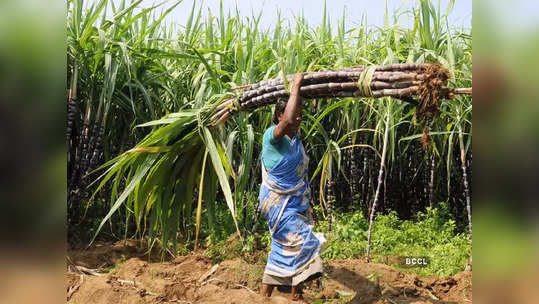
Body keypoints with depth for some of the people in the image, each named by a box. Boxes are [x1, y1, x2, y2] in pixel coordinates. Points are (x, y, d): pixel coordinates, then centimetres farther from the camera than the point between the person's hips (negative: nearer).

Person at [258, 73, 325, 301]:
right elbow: (288, 121, -40)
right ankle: (296, 293, 0)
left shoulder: (296, 140, 9)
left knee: (284, 248, 13)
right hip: (278, 204, -8)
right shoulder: (272, 135, -16)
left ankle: (266, 289, 27)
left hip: (296, 203, 8)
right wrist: (296, 85, -30)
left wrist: (307, 203, 17)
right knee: (302, 240, -13)